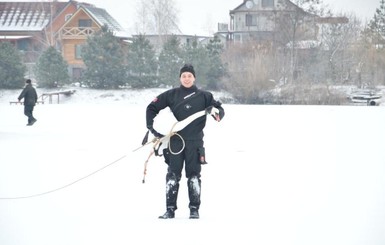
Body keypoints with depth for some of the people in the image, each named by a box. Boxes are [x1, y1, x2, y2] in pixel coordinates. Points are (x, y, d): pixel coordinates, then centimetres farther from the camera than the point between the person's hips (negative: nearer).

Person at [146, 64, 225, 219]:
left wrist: (215, 111, -15)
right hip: (175, 141, 0)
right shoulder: (171, 95, 7)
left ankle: (194, 209, 8)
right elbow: (152, 108, 11)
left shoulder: (203, 96, 8)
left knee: (194, 176, 1)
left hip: (195, 141, 0)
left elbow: (220, 111, 8)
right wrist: (151, 127, 0)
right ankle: (170, 209, 1)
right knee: (173, 175, -2)